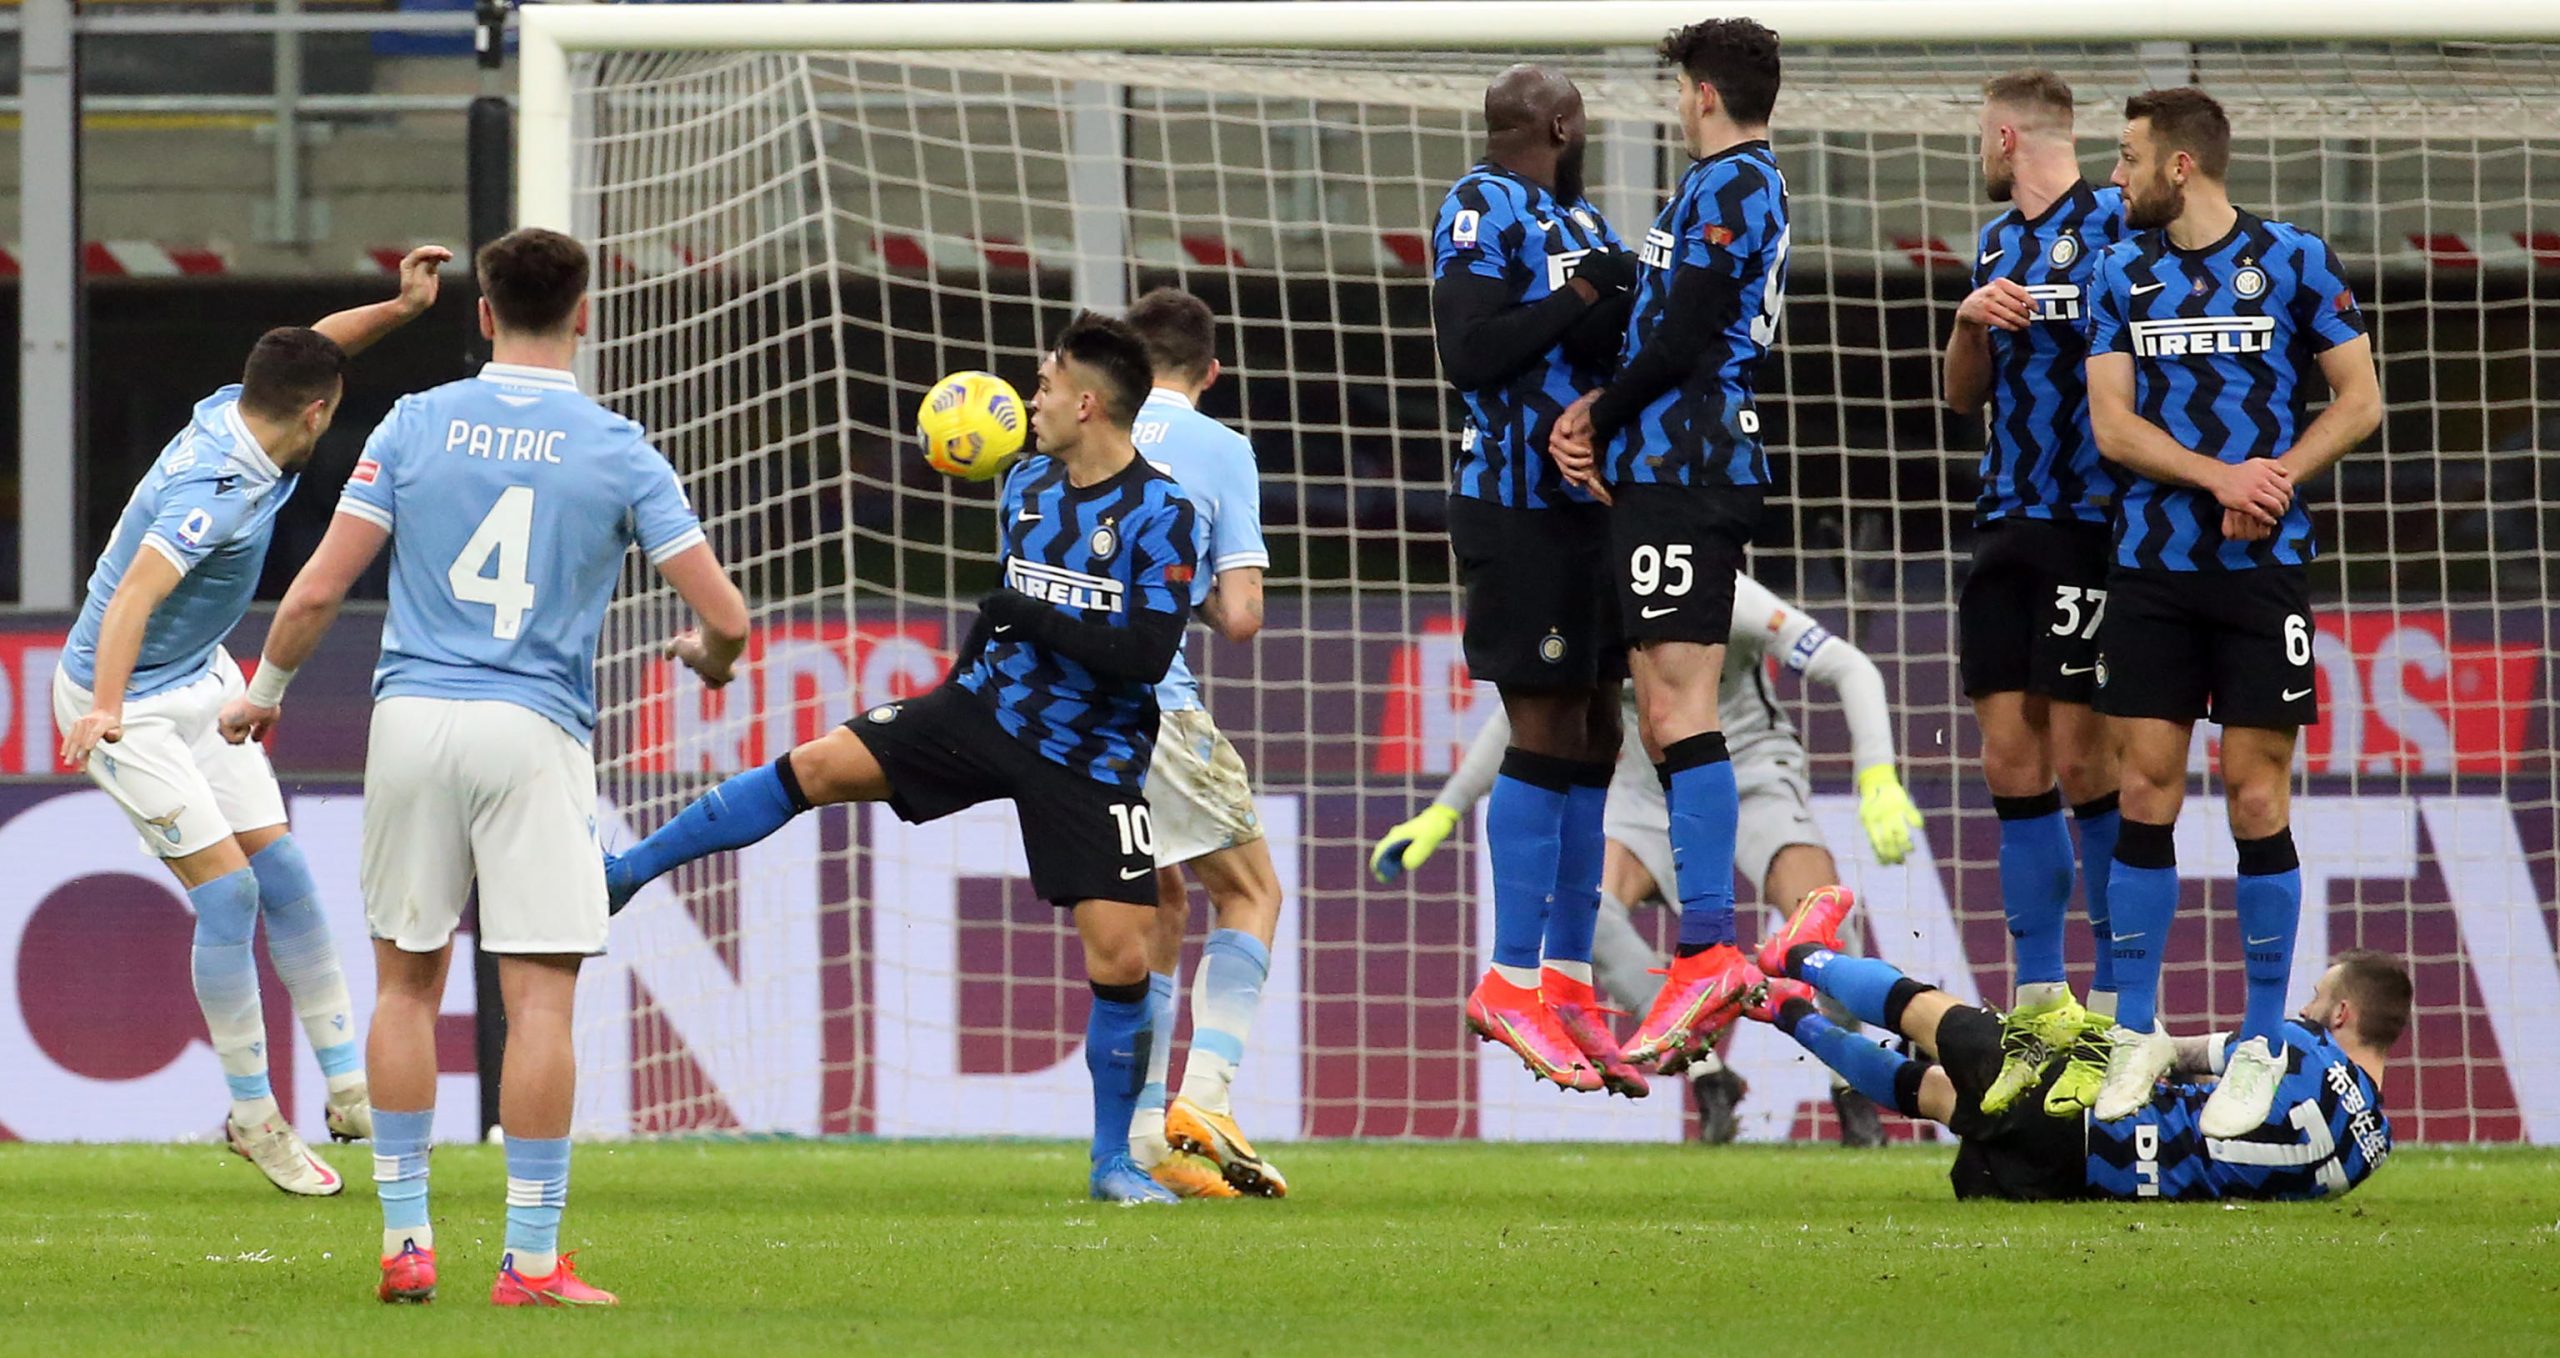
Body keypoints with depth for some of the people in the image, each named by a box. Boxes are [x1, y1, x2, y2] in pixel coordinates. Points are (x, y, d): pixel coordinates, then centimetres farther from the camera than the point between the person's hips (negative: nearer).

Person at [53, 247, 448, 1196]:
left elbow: (319, 344, 15)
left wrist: (401, 305, 0)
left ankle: (346, 1087, 11)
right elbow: (134, 596, -43)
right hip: (128, 707, -9)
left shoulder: (235, 412, -6)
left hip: (201, 682, 9)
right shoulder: (218, 490, -32)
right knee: (228, 888, -12)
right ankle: (253, 1116, -1)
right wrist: (106, 708, -56)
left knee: (283, 872, 6)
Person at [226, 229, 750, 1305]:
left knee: (408, 982, 13)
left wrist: (264, 692, 17)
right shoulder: (616, 450, 0)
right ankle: (530, 1260, -4)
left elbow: (318, 591, 1)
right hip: (534, 732, -2)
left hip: (412, 724, 2)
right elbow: (724, 614, -1)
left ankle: (405, 1241, 13)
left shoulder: (416, 425, 3)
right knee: (539, 997, -1)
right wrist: (709, 659, 23)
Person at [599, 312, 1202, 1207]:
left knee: (1121, 958, -10)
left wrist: (1028, 620, -20)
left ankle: (1113, 1160, 6)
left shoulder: (1162, 517, -16)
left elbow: (1148, 654, -24)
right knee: (814, 769, -9)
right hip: (988, 708, 5)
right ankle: (625, 873, 0)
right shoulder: (1027, 485, 5)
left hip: (1090, 760, -5)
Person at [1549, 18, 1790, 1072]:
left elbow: (1683, 339, -17)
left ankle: (1710, 951, -22)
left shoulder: (1727, 186, -10)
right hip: (1683, 469, 11)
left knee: (1679, 710, -15)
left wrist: (1597, 414, -3)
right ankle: (1707, 956, 13)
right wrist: (1599, 426, 9)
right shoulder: (1750, 184, 21)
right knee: (1666, 716, 13)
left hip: (1683, 471, -11)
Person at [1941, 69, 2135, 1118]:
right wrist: (1969, 323, -2)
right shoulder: (1997, 243, 17)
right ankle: (2040, 1012, 8)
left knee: (2084, 758, -8)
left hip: (2088, 524, -7)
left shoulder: (2114, 225, -6)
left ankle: (2115, 1018, -2)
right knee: (2012, 764, 4)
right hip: (2005, 523, 7)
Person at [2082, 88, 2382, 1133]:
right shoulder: (2122, 275, 8)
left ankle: (2263, 1045, 4)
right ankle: (2136, 1031, 10)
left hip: (2264, 568, -3)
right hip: (2151, 567, 3)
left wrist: (2277, 480, -14)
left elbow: (2360, 401, 1)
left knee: (2257, 798, -2)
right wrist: (2224, 479, -14)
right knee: (2147, 791, 1)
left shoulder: (2294, 260, 0)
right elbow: (2112, 422, 0)